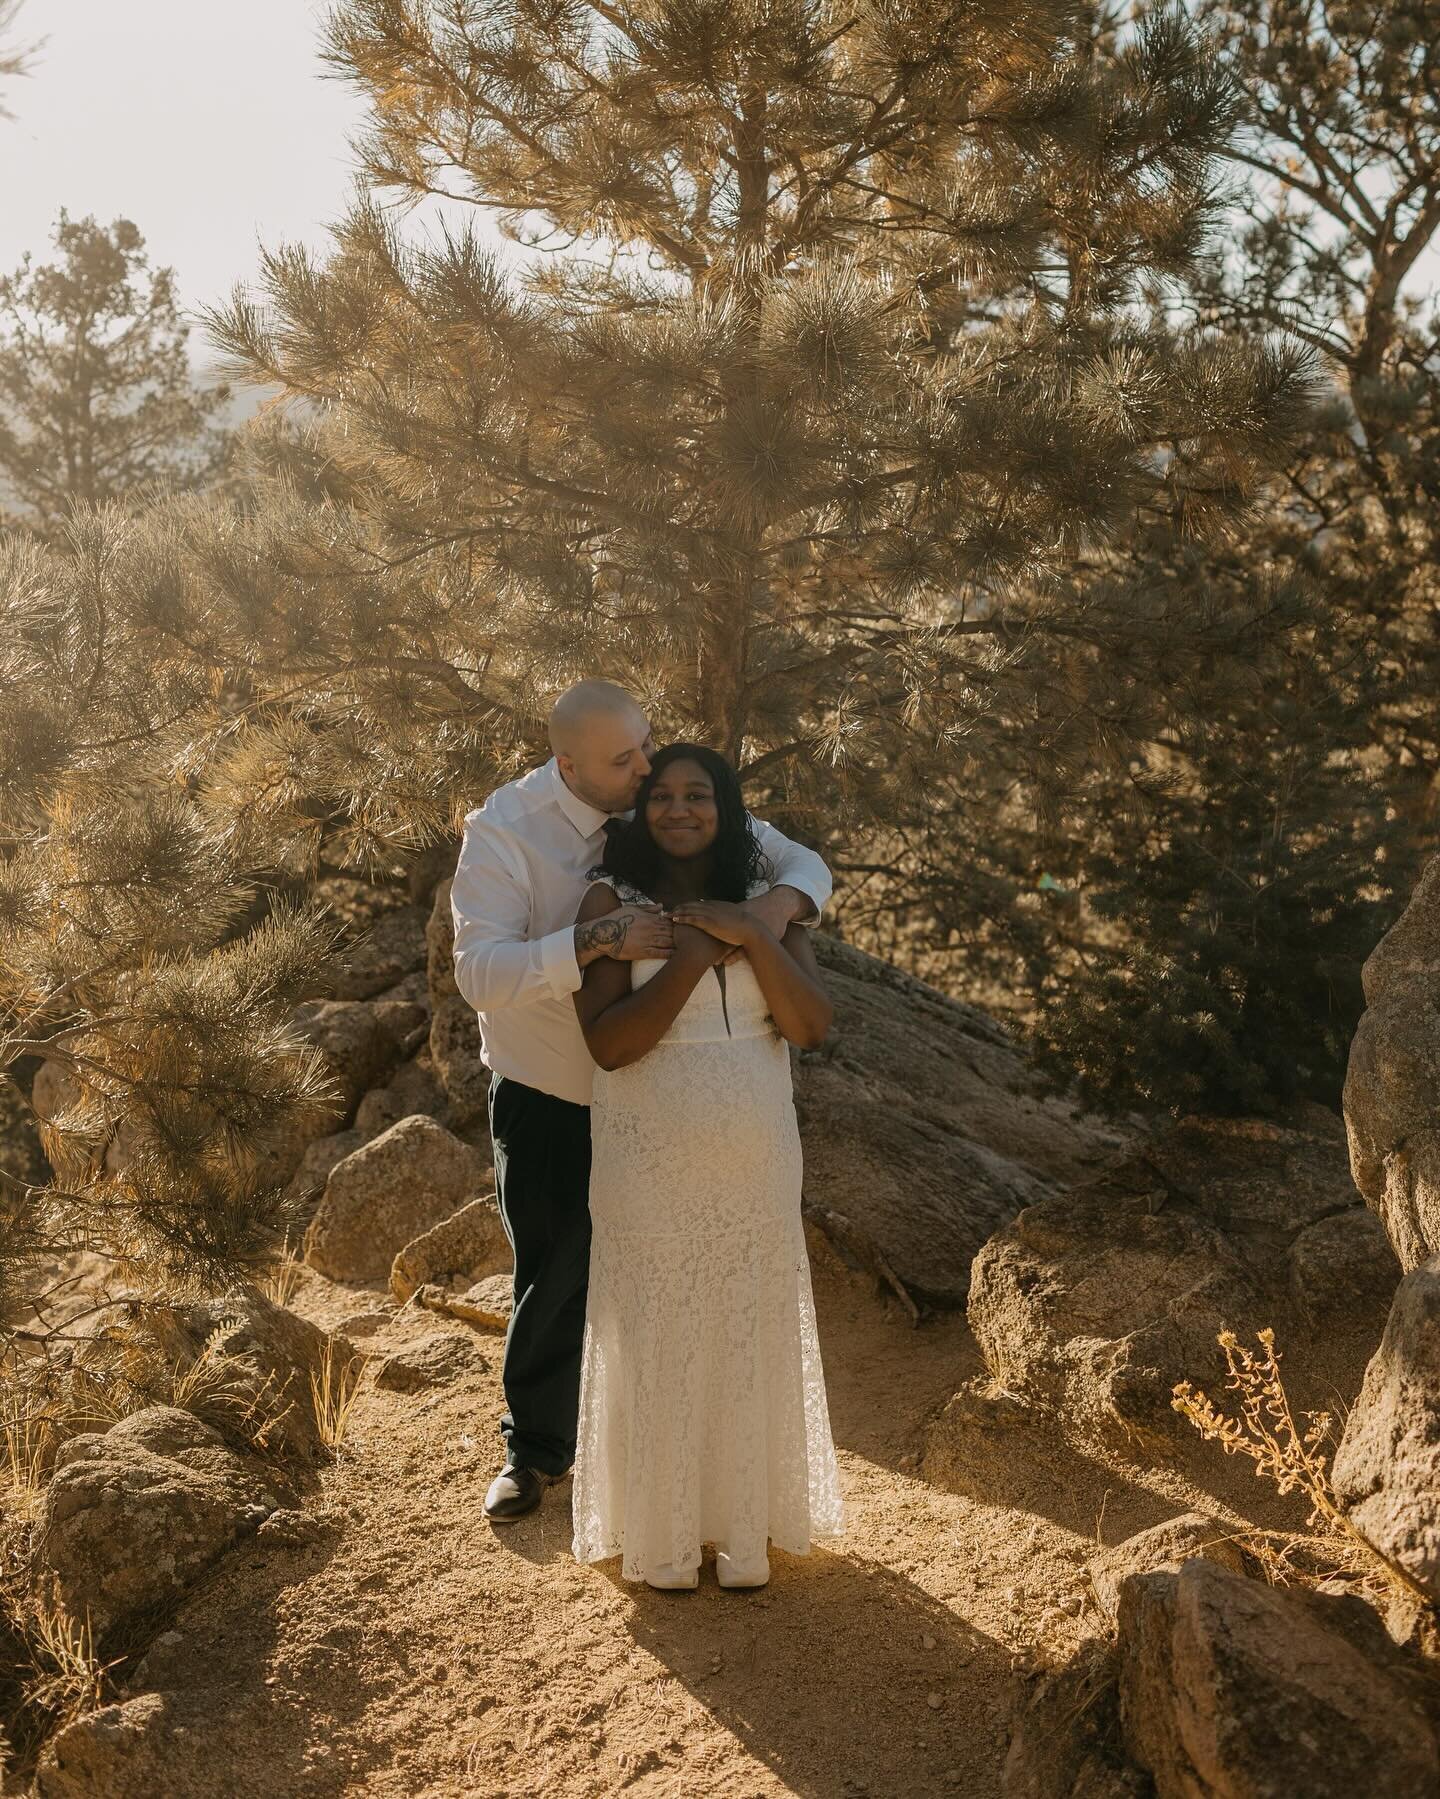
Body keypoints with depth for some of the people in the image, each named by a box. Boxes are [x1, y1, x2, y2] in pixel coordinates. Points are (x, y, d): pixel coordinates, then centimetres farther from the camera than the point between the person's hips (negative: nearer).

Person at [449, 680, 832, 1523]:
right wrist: (598, 942, -45)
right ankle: (536, 1449, 36)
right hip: (550, 1101, -3)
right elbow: (480, 969, -32)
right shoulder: (504, 830, -20)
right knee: (556, 1280, 11)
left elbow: (804, 862, -4)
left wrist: (782, 899, -29)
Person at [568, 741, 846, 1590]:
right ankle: (657, 1534, 20)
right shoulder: (614, 900, -5)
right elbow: (607, 1041, -16)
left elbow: (813, 1025, -6)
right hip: (650, 1160, -3)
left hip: (753, 1160, 3)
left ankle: (745, 1527, 26)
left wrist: (751, 938, -17)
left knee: (750, 1333, 10)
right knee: (655, 1338, 5)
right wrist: (695, 955, -20)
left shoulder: (768, 902, 5)